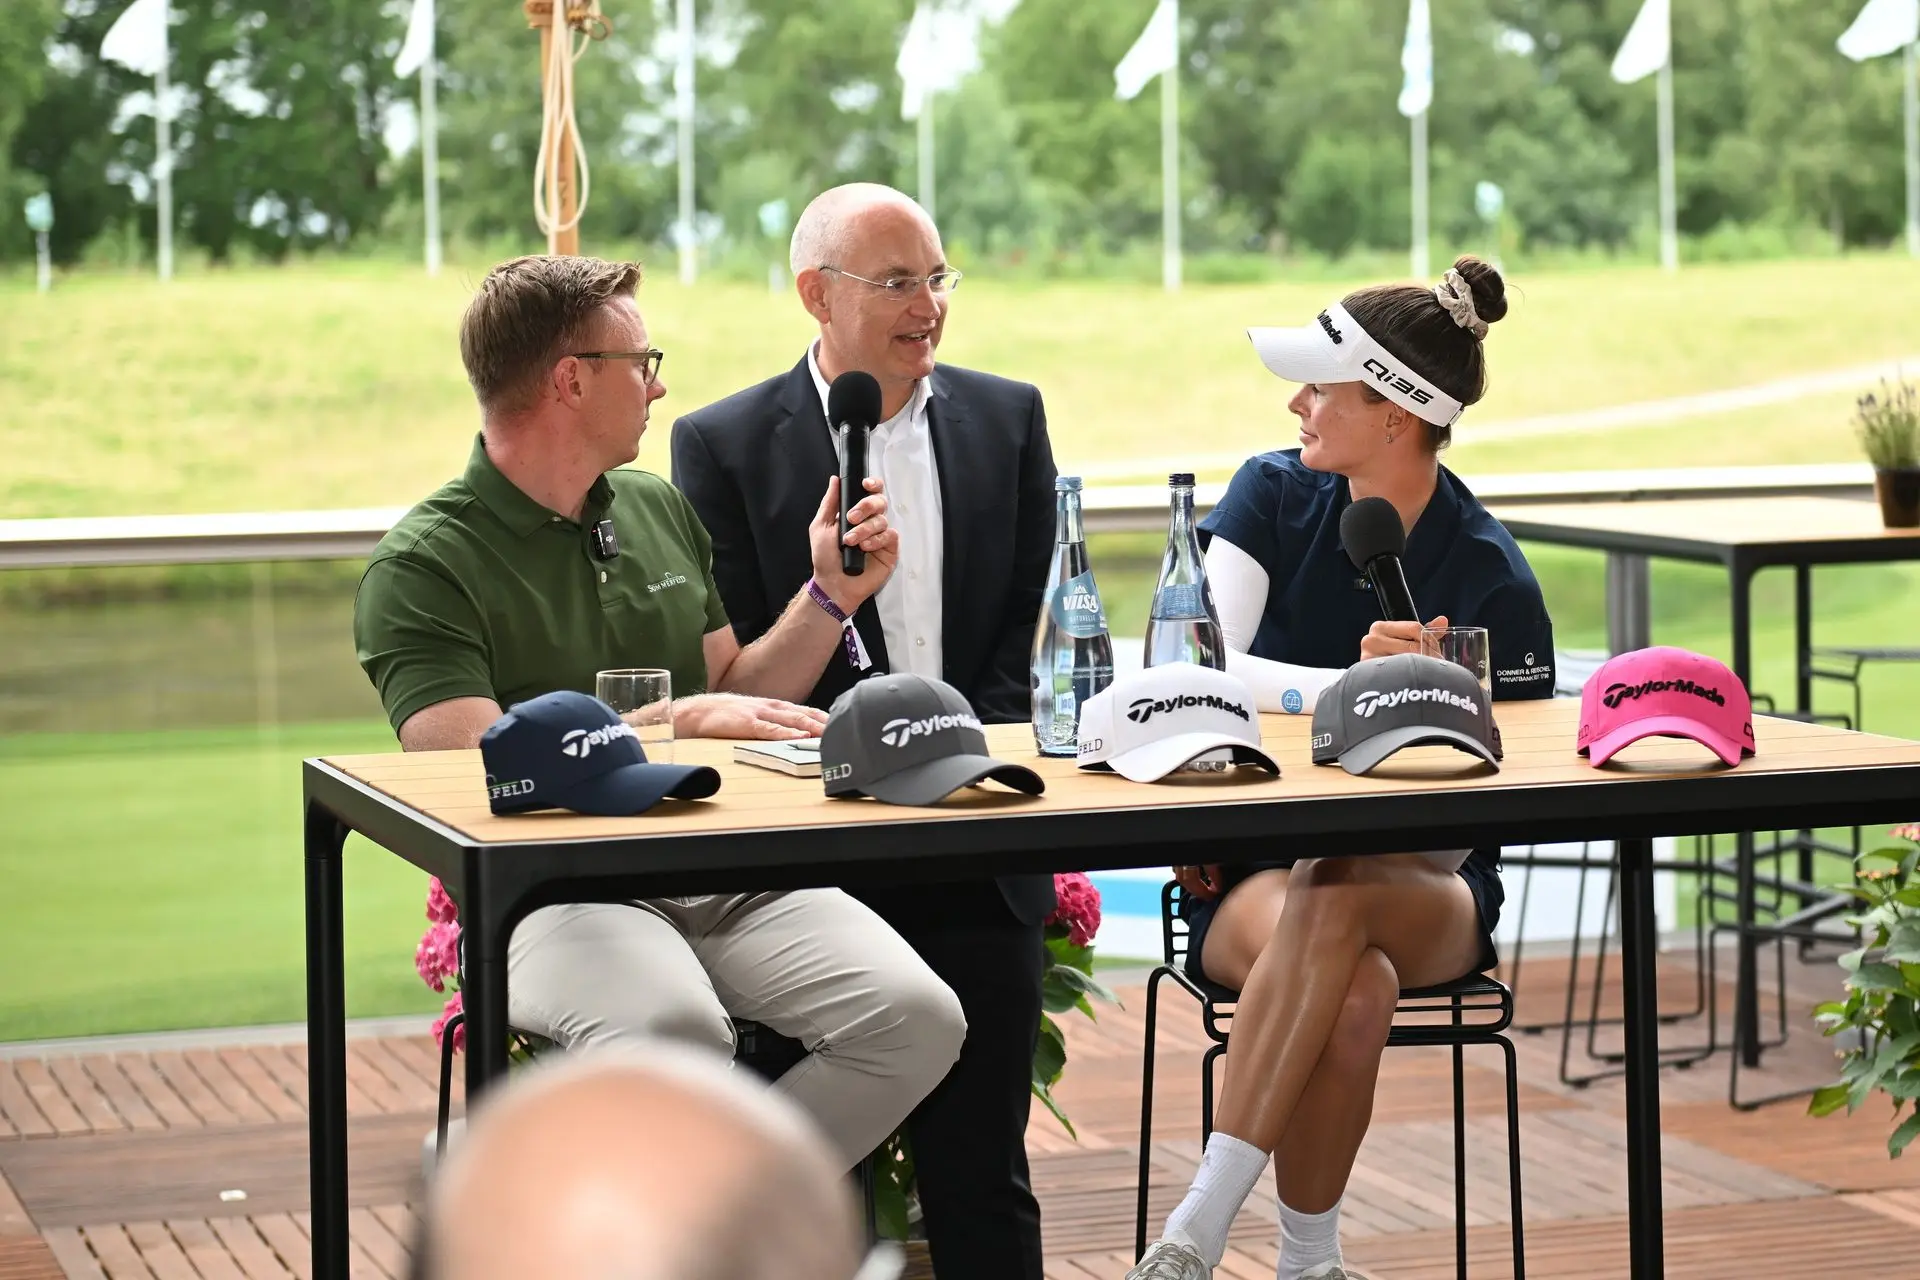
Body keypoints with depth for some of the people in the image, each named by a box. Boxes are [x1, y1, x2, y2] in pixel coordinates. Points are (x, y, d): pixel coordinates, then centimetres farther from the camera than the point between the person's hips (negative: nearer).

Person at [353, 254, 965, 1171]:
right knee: (671, 1028, -38)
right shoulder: (423, 567, -3)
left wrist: (829, 595, 12)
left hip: (724, 870, 6)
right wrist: (678, 720, -16)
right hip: (554, 887, -6)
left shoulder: (661, 512, 19)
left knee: (915, 1017, -20)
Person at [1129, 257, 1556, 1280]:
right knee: (1355, 991, -35)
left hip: (1426, 882, -1)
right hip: (1254, 872, 1)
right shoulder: (1272, 497, 2)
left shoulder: (1491, 581, -6)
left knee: (1334, 900, -38)